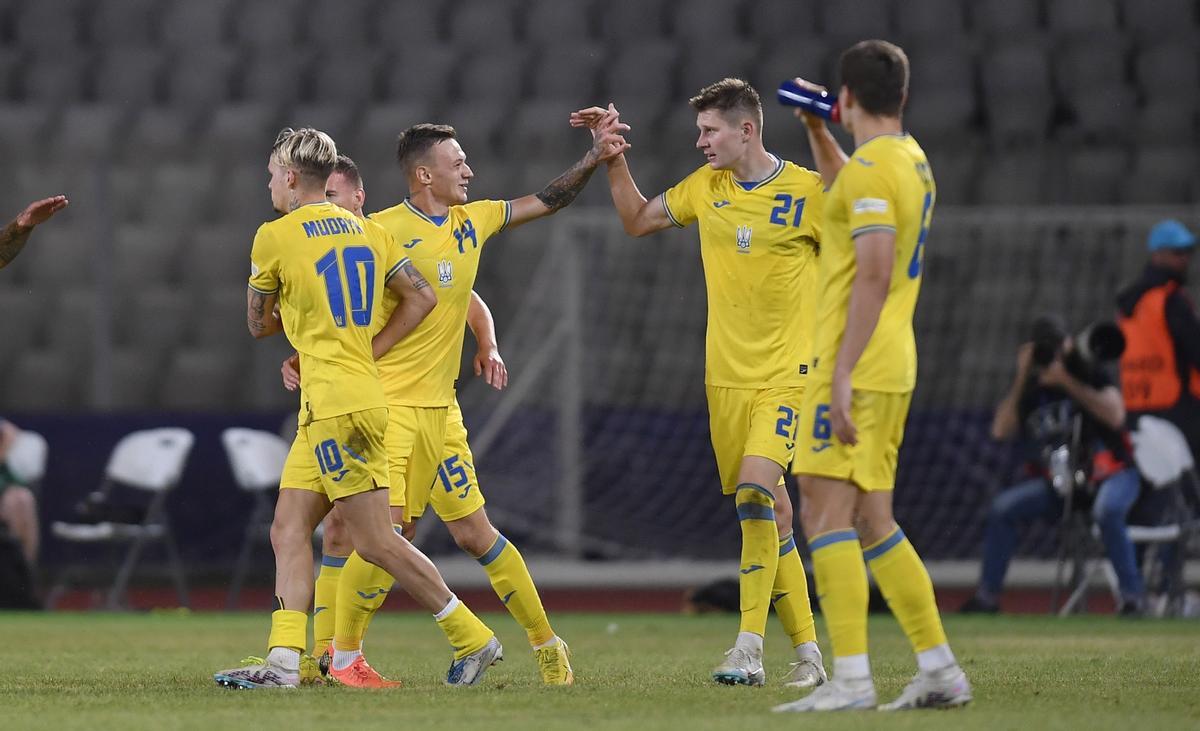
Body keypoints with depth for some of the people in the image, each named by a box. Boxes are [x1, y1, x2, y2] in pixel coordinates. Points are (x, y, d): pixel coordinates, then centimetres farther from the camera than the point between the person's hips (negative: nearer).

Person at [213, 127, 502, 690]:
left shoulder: (274, 237, -6)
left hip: (335, 404, -8)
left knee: (375, 542, -2)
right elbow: (422, 296, 13)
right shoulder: (365, 230, 12)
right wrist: (369, 345, 14)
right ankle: (283, 660, -2)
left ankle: (472, 639, 3)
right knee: (288, 529, 7)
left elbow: (258, 324, 6)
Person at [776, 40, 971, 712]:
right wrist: (817, 131, 34)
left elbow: (874, 277, -21)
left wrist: (842, 374, -24)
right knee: (871, 524, 13)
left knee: (826, 514, -11)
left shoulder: (874, 166, -13)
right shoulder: (913, 161, 16)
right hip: (893, 367, 10)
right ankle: (940, 669, 13)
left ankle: (851, 678, -17)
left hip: (857, 369, -10)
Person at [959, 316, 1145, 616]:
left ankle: (1133, 596, -29)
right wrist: (1021, 379, -13)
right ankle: (987, 596, -3)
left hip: (1111, 475, -5)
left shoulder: (1089, 373, -7)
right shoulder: (1030, 388, 5)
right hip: (1057, 484, 5)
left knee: (1106, 510, -37)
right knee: (1003, 508, -12)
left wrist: (1068, 382, -23)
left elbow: (1115, 416, -23)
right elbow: (1001, 431, -8)